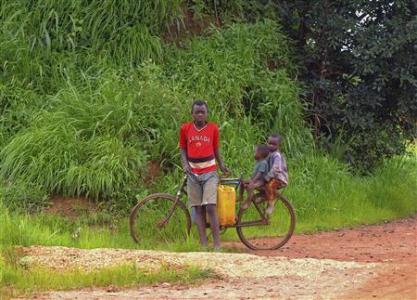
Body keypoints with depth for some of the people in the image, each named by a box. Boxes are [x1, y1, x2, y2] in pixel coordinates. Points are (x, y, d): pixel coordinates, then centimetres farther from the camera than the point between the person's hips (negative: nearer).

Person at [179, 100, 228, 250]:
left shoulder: (213, 128, 0)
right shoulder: (185, 128, 1)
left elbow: (216, 148, 12)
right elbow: (183, 148, 10)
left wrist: (221, 165, 13)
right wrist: (185, 164, -4)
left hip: (209, 173, -2)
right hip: (193, 174, 2)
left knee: (210, 207, -12)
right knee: (198, 209, 2)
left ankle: (217, 244, -11)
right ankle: (203, 244, 2)